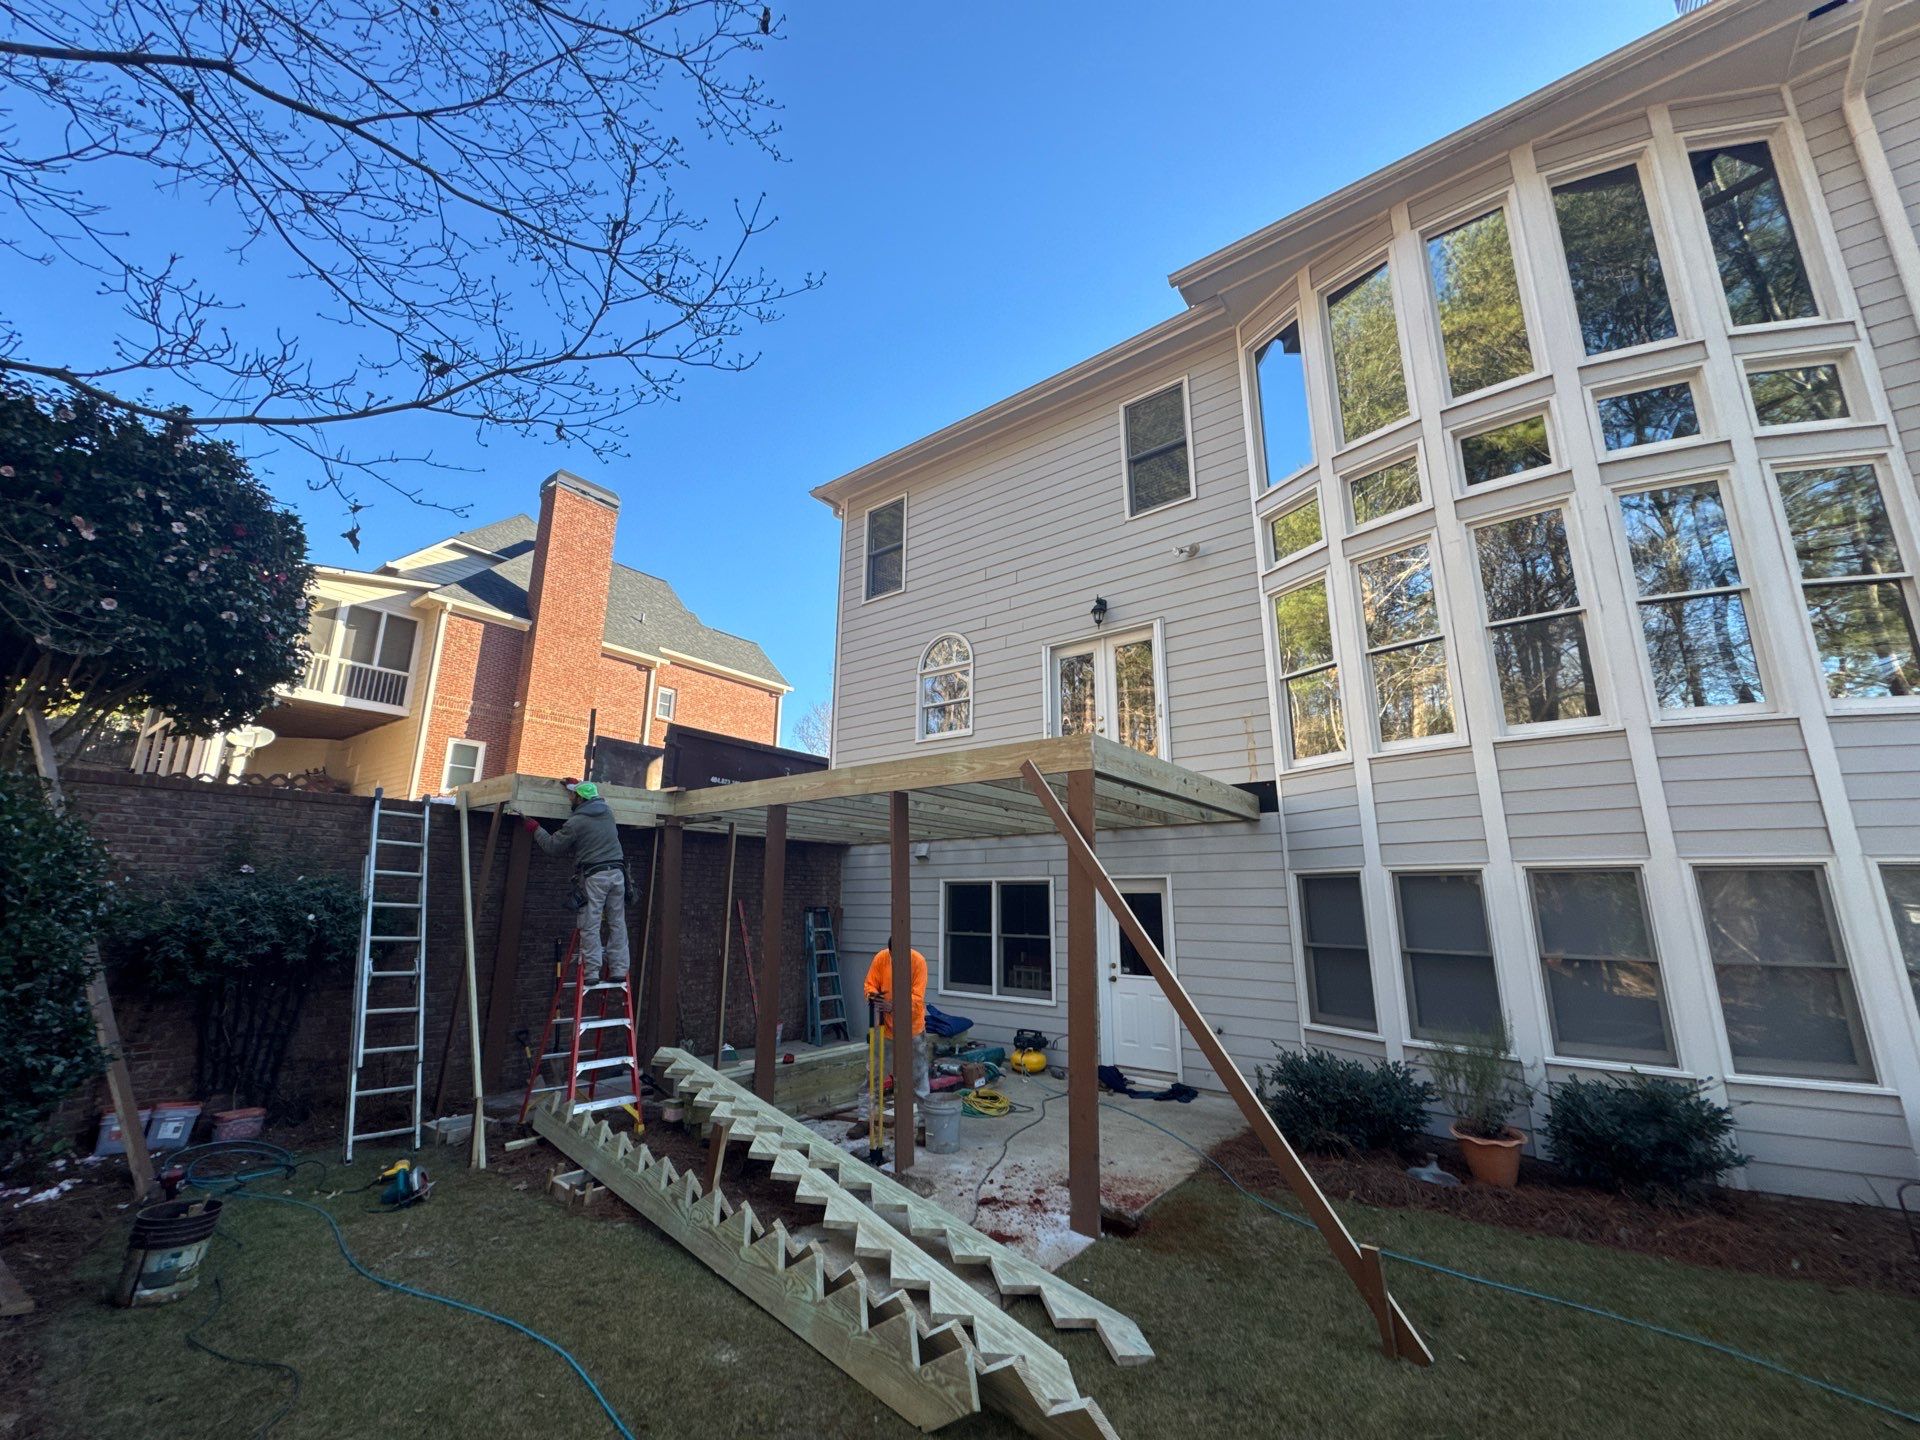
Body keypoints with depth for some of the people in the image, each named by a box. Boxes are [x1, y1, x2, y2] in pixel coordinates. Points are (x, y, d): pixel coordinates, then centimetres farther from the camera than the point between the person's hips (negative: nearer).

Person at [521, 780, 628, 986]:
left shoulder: (576, 822, -6)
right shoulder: (607, 811, 11)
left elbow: (553, 846, 5)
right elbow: (594, 800, 36)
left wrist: (534, 828, 19)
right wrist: (577, 785, 46)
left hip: (594, 877, -5)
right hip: (617, 872, 5)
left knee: (590, 926, 1)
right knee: (617, 924, 7)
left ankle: (591, 972, 1)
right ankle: (618, 970, 8)